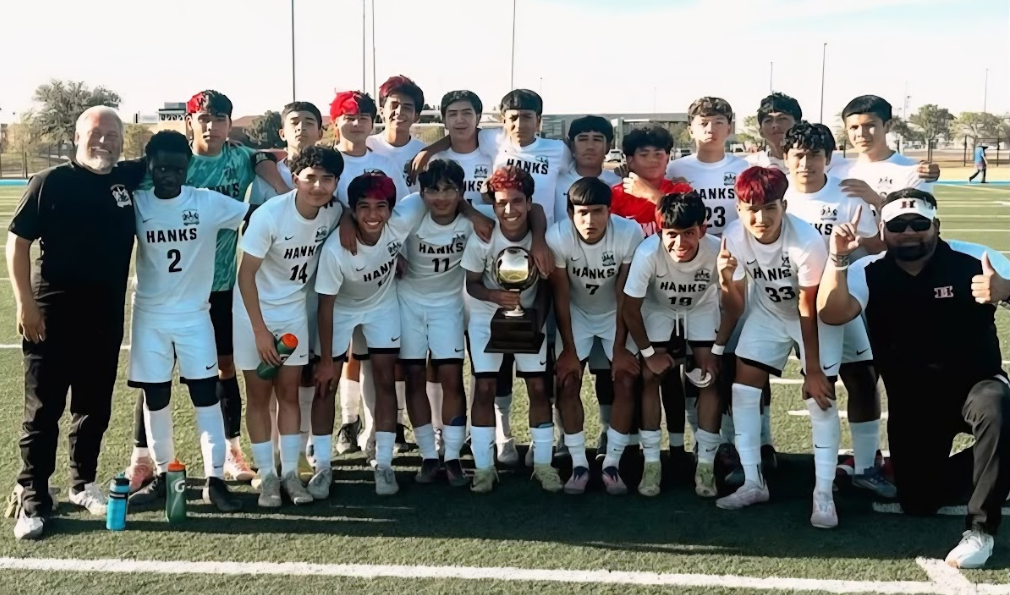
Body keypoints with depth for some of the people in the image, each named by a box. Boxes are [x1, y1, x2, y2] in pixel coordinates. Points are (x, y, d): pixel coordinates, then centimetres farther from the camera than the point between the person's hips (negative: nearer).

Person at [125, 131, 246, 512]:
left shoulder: (209, 203, -7)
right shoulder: (136, 204, -4)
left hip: (195, 314, -1)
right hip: (150, 316, 1)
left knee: (206, 395, -1)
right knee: (155, 397, 9)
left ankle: (215, 479, 7)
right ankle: (164, 473, 24)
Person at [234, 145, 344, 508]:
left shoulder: (335, 213, -12)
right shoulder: (269, 215, -25)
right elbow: (246, 274, -19)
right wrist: (260, 330, -19)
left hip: (294, 310, 4)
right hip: (255, 310, -4)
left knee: (289, 392, 7)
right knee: (259, 394, 3)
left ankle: (290, 472, 14)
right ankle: (267, 476, 11)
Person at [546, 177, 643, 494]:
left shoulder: (629, 233, -31)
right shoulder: (557, 237, -31)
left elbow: (624, 296, -20)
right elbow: (560, 296, -19)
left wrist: (619, 348, -16)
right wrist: (569, 349, -15)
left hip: (615, 312, 0)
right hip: (575, 313, 0)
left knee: (625, 381, -9)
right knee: (567, 382, -8)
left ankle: (613, 463, 3)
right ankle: (579, 464, 3)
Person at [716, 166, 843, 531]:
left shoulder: (806, 241, -34)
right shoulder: (734, 239, -23)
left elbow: (808, 310, -24)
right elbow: (736, 311, -15)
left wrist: (812, 370, -18)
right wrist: (726, 282, -37)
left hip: (815, 317, -4)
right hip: (767, 314, 4)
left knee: (820, 396, -13)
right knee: (742, 389, -3)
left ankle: (823, 493, -4)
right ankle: (753, 483, 8)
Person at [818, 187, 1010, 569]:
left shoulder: (973, 260, -13)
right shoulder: (868, 273, -8)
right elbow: (831, 313, -22)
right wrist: (838, 258, -36)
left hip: (975, 384, -2)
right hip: (911, 402, 3)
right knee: (918, 502, 5)